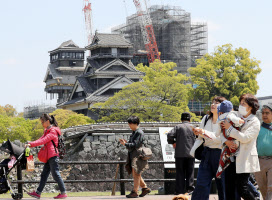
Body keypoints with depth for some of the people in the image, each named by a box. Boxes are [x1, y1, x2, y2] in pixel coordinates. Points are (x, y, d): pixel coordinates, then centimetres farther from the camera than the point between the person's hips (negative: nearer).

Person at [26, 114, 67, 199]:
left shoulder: (53, 131, -11)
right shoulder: (47, 131, 20)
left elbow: (43, 141, -19)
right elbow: (41, 139, 11)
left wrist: (31, 144, -22)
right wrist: (30, 144, -4)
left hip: (53, 156, -10)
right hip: (49, 157, 10)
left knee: (56, 174, -6)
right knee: (44, 174, 8)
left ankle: (63, 193, -1)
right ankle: (38, 193, 9)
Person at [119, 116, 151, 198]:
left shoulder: (139, 132, -12)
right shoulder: (134, 132, 16)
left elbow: (135, 144, -18)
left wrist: (125, 144, -18)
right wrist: (126, 143, 4)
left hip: (137, 155, -10)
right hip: (132, 155, 10)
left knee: (136, 174, -7)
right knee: (135, 174, 13)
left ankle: (135, 192, -5)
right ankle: (145, 188, 22)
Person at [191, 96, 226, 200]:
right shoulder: (206, 119, 8)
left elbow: (220, 138, -21)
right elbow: (199, 138, 15)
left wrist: (204, 132, -29)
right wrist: (194, 151, 3)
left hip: (220, 155, -4)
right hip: (207, 154, 4)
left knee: (222, 185, 2)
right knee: (201, 184, -2)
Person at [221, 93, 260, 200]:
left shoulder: (254, 122, -2)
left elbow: (244, 138, -14)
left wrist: (229, 128, -14)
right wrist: (226, 141, -8)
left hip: (244, 159, -5)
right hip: (231, 157, 5)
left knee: (241, 188, -7)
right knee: (229, 188, 2)